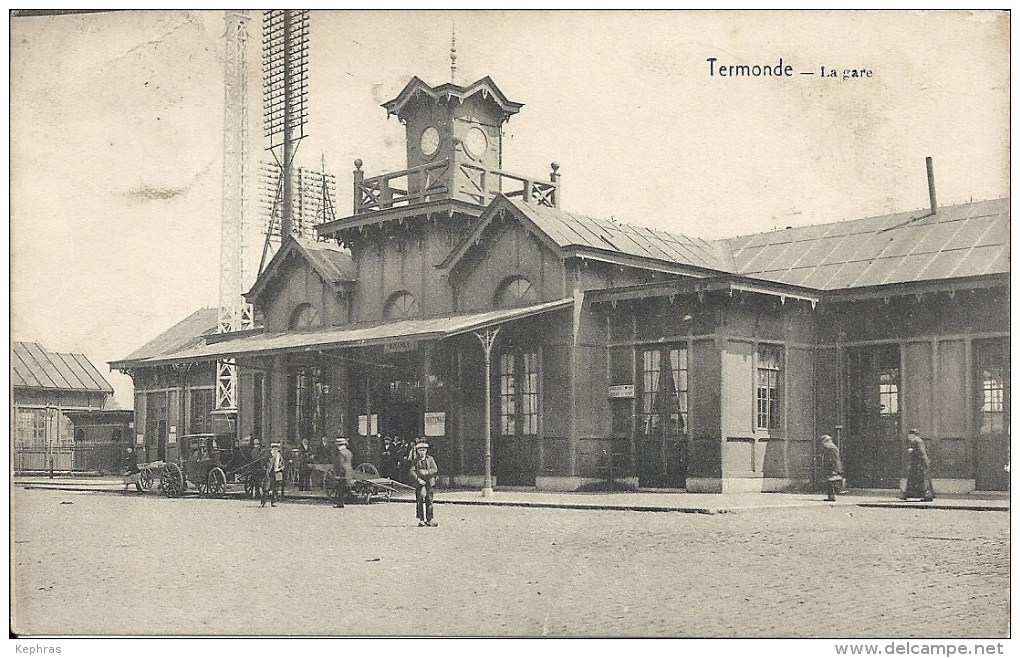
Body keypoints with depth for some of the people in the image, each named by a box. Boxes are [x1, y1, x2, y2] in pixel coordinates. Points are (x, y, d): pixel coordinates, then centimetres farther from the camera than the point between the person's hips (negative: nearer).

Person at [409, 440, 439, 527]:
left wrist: (427, 472, -16)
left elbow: (435, 469, 0)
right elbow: (412, 471, -5)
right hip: (419, 483, -1)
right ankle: (421, 520, 1)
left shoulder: (430, 459, 7)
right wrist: (418, 479, -17)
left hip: (429, 482, 2)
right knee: (420, 501, -4)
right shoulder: (416, 461, 3)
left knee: (429, 501, 3)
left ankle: (429, 520, 9)